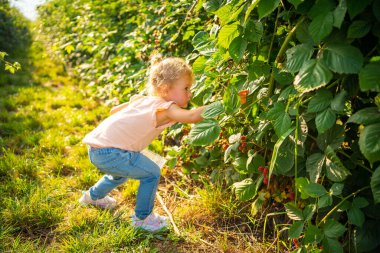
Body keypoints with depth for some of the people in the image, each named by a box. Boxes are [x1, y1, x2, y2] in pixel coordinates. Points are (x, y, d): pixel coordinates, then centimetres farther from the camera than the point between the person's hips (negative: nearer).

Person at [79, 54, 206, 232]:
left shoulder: (142, 100, 13)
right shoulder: (165, 108, -14)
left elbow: (114, 110, 23)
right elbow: (191, 116, -31)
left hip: (96, 148, 10)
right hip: (110, 152, -10)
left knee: (122, 173, 35)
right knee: (151, 173, -5)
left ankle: (92, 196, 58)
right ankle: (142, 218, 11)